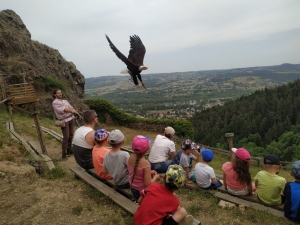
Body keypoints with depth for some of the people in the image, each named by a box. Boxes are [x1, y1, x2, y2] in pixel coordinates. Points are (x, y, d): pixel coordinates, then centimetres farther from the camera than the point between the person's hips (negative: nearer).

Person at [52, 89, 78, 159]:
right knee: (66, 137, -9)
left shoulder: (65, 101, 16)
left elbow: (71, 108, 5)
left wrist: (73, 111, -17)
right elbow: (61, 110, -19)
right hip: (64, 120, -6)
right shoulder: (55, 102, -4)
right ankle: (64, 153, 0)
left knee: (71, 135, 11)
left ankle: (69, 150, 25)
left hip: (71, 119, 6)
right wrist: (71, 110, -24)